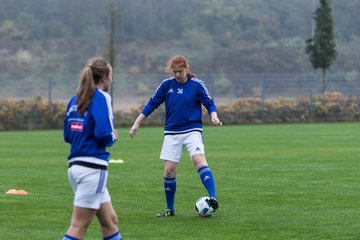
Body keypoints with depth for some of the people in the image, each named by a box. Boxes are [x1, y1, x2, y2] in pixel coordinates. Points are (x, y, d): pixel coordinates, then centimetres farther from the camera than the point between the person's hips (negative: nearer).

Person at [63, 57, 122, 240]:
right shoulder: (101, 97, -10)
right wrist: (113, 137, 1)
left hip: (75, 165, 8)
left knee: (110, 221, 15)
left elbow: (68, 135, 16)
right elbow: (103, 134, -19)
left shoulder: (75, 99, 13)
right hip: (93, 167, -8)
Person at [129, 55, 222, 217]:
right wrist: (137, 123, 8)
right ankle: (170, 209, 14)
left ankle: (213, 198, -34)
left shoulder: (197, 85, -3)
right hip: (171, 133, 3)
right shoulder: (167, 85, 3)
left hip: (192, 131, -3)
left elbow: (209, 104, 2)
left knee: (199, 161, -26)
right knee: (169, 170, 0)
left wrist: (214, 117, -19)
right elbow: (152, 104, 10)